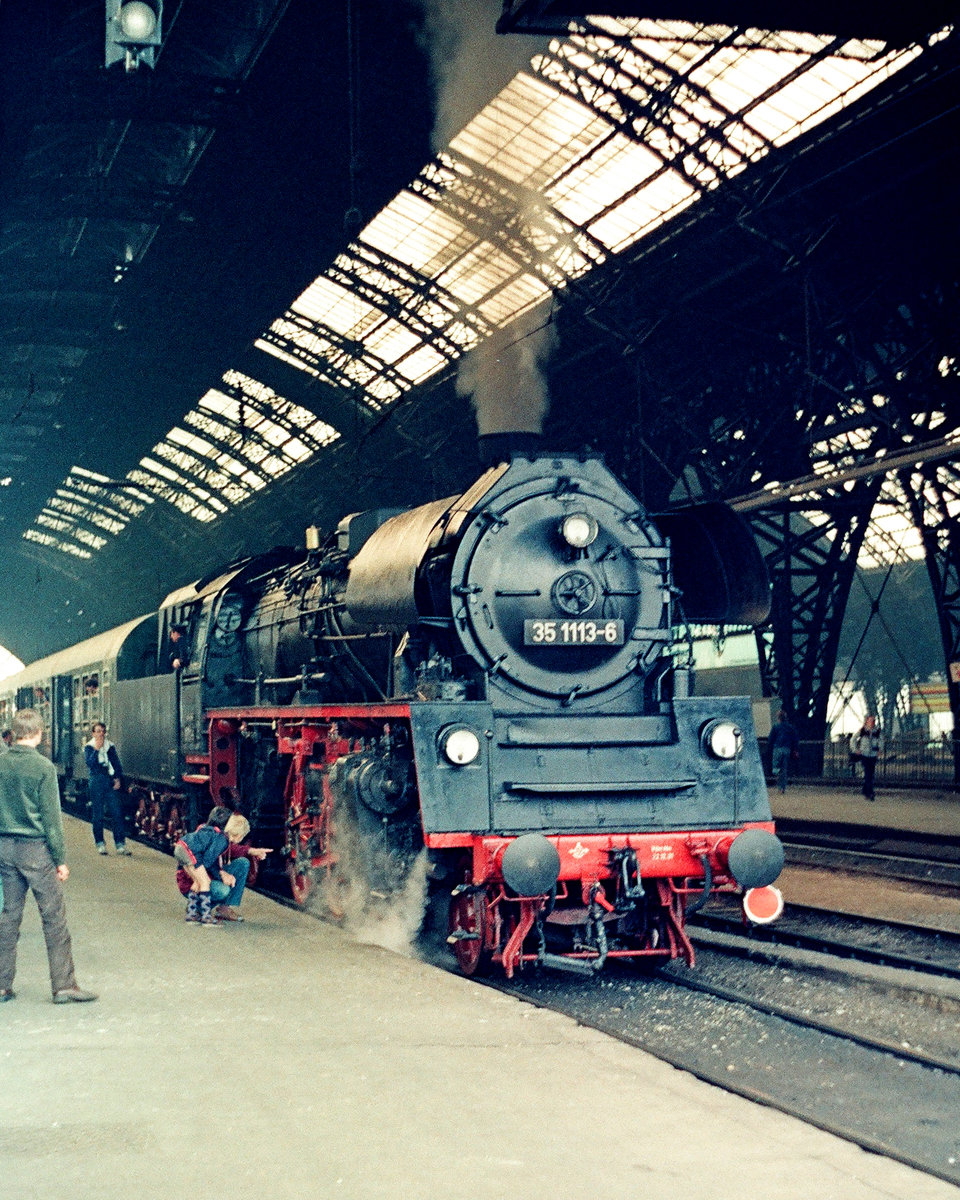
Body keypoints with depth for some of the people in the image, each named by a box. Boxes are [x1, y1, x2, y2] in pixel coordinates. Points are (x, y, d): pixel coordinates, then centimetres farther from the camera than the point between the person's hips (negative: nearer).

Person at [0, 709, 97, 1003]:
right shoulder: (43, 767, -11)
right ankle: (64, 985, 2)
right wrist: (61, 859, -5)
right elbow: (52, 817, -10)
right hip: (35, 847, -5)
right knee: (54, 918, 0)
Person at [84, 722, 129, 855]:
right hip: (97, 783, -2)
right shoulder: (89, 748, 4)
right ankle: (100, 844, 11)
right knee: (98, 815, 2)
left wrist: (118, 778, 0)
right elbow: (90, 763, -12)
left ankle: (120, 844, -5)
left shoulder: (110, 746, 13)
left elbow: (117, 764, 14)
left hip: (111, 783, 2)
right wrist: (96, 749, -16)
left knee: (117, 813, -5)